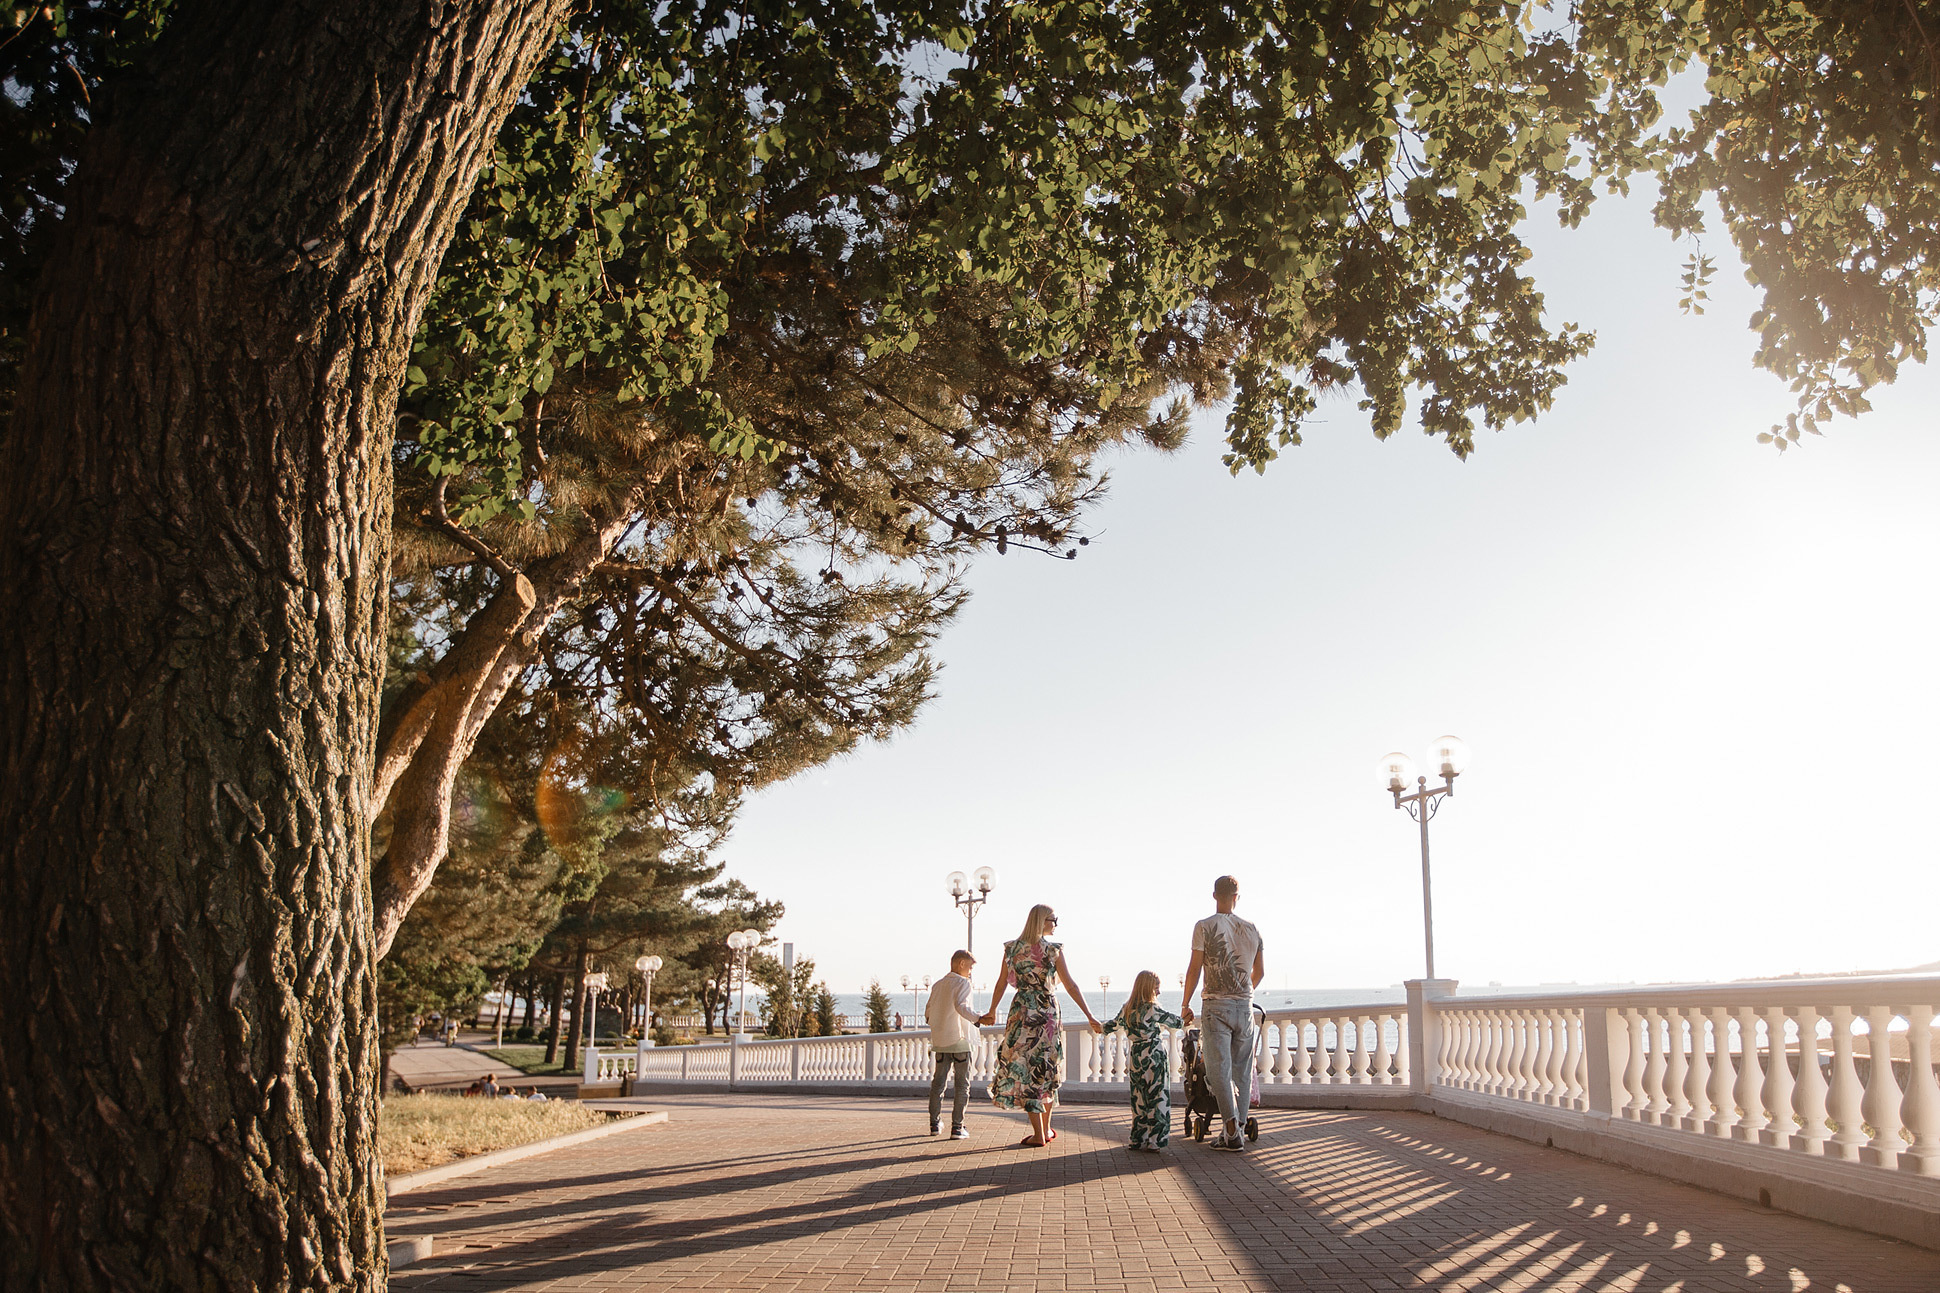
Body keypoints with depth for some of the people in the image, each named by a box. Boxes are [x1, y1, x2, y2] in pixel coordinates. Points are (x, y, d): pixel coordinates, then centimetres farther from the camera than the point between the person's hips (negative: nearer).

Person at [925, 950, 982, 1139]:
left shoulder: (937, 985, 13)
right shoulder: (962, 983, -7)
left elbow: (928, 1013, 16)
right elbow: (960, 1006, -25)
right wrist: (978, 1018, -36)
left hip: (940, 1041, 6)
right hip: (959, 1040, -6)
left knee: (938, 1081, 14)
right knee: (962, 1084, -1)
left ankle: (935, 1123, 19)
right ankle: (957, 1127, -4)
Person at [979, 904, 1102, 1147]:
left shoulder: (1011, 948, 1)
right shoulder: (1053, 950, -6)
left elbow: (1001, 983, 7)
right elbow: (1070, 985, -6)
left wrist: (992, 1011, 20)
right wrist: (1089, 1016, -2)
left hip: (1022, 1011, 1)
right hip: (1048, 1011, -1)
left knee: (1025, 1070, 3)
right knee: (1047, 1070, 14)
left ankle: (1038, 1134, -1)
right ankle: (1046, 1129, 22)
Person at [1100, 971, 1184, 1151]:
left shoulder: (1126, 1009, 5)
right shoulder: (1152, 1008, -12)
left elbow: (1111, 1026, 15)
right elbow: (1173, 1021, -1)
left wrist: (1101, 1027, 37)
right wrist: (1184, 1022, 21)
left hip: (1136, 1057, 6)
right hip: (1155, 1057, -6)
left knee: (1139, 1099, 12)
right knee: (1157, 1099, 1)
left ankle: (1138, 1140, 16)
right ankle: (1154, 1141, 0)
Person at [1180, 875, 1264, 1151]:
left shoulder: (1205, 927, -5)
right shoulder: (1251, 928, 8)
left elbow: (1194, 969, -7)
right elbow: (1259, 972, 14)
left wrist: (1185, 1004, 2)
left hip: (1217, 1005, -4)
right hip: (1245, 1006, 4)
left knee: (1219, 1069, -3)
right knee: (1241, 1070, 9)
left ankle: (1232, 1131, -9)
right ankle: (1237, 1130, 12)